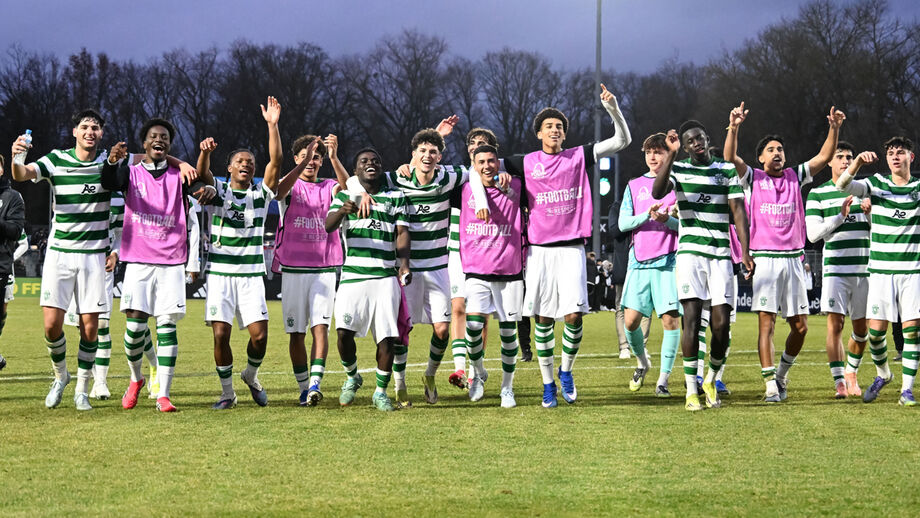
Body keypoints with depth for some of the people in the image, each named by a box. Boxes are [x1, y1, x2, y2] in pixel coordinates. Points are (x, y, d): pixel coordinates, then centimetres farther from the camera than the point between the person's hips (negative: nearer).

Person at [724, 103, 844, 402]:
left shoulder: (796, 177, 14)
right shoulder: (753, 179, 6)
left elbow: (824, 157, 7)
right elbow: (730, 158, -10)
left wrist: (834, 129, -8)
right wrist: (734, 128, -24)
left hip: (793, 259, 3)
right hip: (765, 259, -3)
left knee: (800, 326, 3)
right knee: (766, 323, -8)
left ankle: (782, 372, 25)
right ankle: (771, 385, -8)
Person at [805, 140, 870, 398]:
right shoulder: (818, 194, 4)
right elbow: (813, 234, -3)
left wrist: (870, 213, -7)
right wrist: (840, 216, -13)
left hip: (863, 268, 3)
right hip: (835, 268, -3)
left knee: (861, 328, 7)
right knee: (835, 324, -11)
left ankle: (851, 373, 27)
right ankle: (839, 382, -11)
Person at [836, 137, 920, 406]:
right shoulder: (876, 184, 3)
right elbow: (842, 185, -10)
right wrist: (859, 161, -28)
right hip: (881, 270, 0)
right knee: (876, 329, -3)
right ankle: (883, 374, 25)